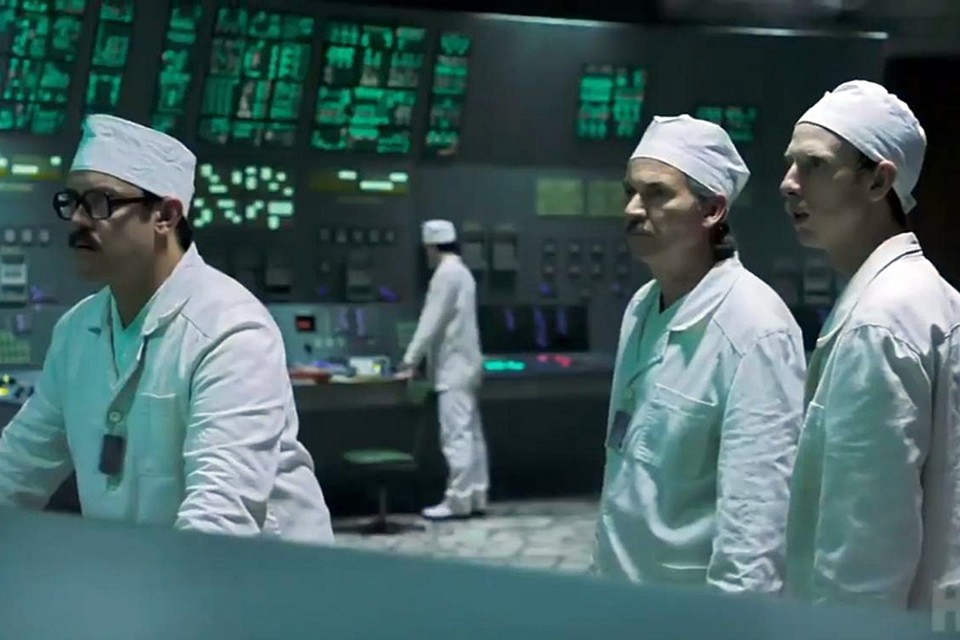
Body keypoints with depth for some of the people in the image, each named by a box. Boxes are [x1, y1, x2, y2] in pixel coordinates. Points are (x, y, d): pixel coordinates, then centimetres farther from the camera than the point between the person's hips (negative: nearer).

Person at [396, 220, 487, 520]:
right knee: (469, 432, 9)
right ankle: (475, 496, 12)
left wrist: (410, 360, -12)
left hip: (453, 367, -10)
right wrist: (420, 358, 19)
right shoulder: (461, 272, 16)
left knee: (456, 434, -9)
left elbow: (431, 321, -17)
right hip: (464, 364, 10)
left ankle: (458, 500, -10)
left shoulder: (446, 273, -13)